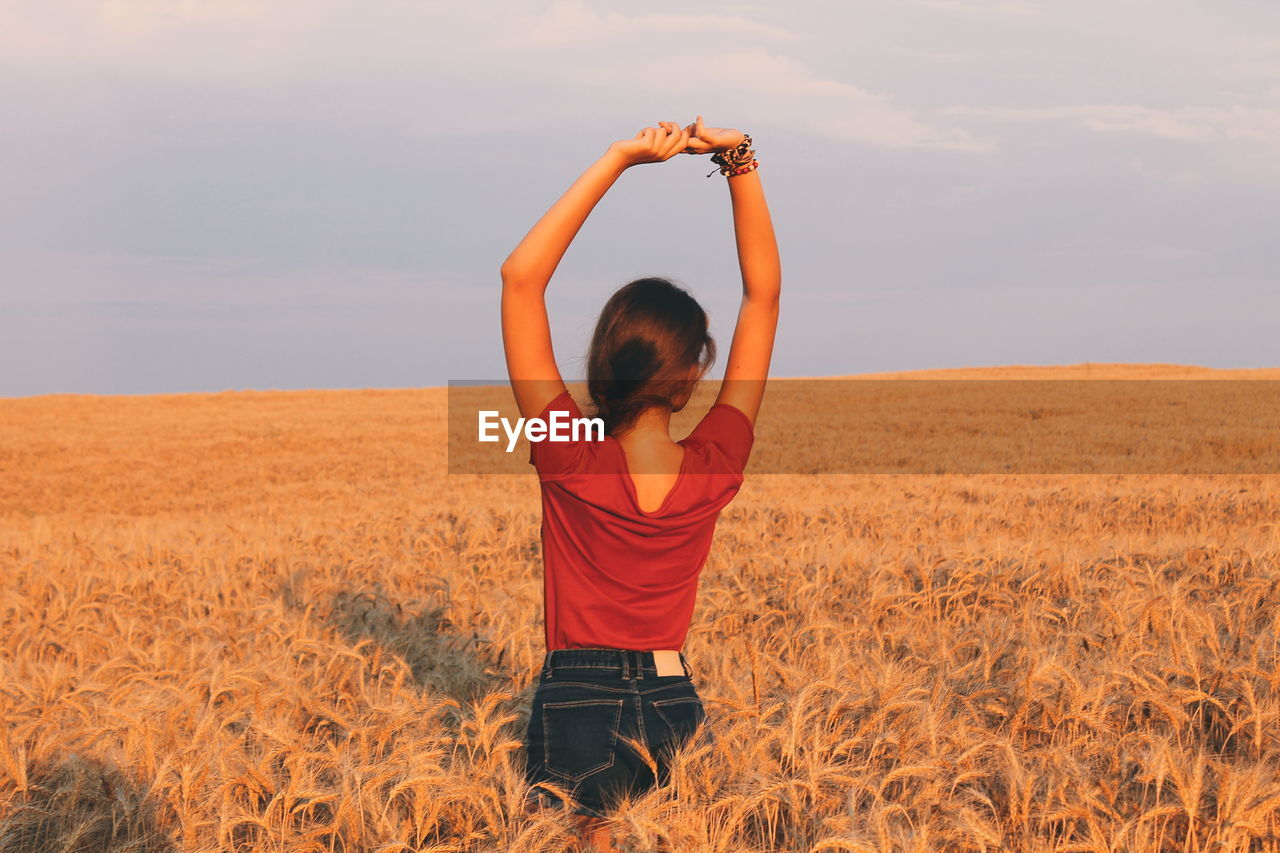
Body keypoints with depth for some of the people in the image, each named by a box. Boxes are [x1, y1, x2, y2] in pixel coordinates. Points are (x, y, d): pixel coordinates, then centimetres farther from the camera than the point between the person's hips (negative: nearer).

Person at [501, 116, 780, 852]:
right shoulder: (717, 465, -7)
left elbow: (521, 277, -14)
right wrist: (741, 165, -2)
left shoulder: (569, 458, -13)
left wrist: (617, 161, -13)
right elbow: (764, 291, 1)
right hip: (676, 706, 2)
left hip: (575, 708, -2)